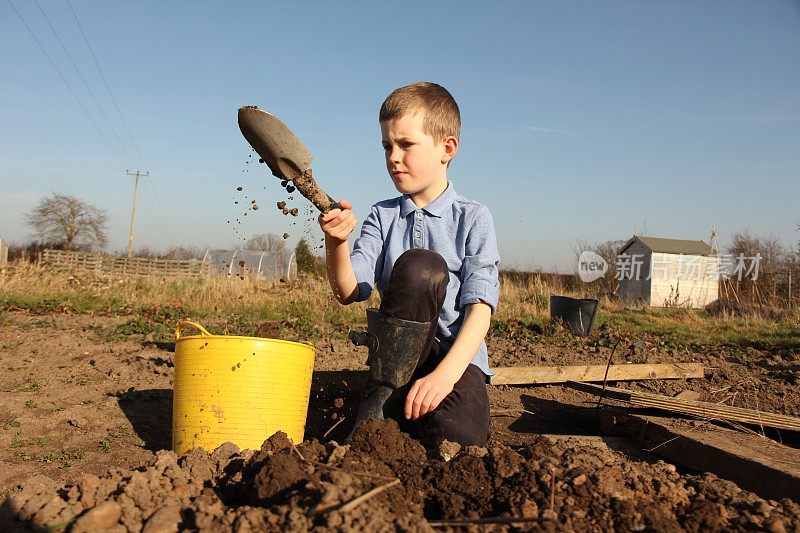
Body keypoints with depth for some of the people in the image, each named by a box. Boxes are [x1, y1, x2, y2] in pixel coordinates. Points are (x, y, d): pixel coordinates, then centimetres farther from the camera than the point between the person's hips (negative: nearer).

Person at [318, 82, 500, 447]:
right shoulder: (382, 216, 8)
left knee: (457, 441, -35)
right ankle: (381, 399, -20)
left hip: (457, 358, -2)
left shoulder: (472, 218, -1)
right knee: (419, 265, -28)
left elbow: (480, 307, -12)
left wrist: (445, 374, -26)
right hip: (398, 356, 2)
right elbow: (348, 292, -4)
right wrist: (336, 243, -25)